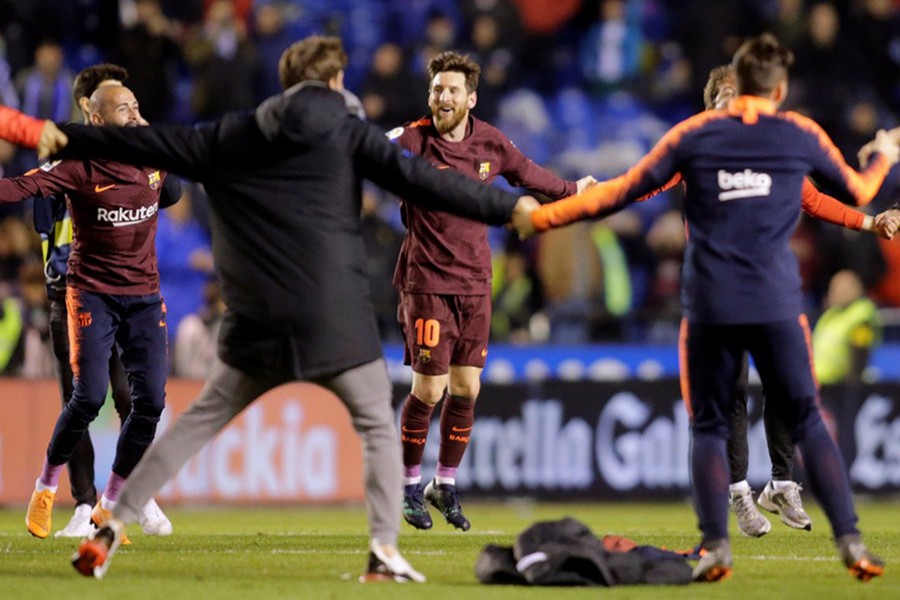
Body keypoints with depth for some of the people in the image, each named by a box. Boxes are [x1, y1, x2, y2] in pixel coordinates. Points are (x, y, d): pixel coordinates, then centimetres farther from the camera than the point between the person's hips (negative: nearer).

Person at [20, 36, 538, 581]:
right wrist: (508, 206, -3)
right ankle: (385, 551, -5)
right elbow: (419, 180, -5)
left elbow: (140, 142, 15)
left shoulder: (228, 139, 11)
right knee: (378, 424, 10)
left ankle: (113, 528, 8)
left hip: (256, 323, 3)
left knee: (199, 421, 13)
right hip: (336, 320, -3)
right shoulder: (347, 133, 3)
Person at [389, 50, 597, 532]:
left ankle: (445, 485, 22)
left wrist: (571, 190, 37)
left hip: (475, 282, 5)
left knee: (466, 389, 5)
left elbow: (526, 173, 23)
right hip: (427, 281, -5)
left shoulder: (490, 143, 4)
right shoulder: (411, 141, -12)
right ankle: (410, 486, 13)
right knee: (427, 390, -6)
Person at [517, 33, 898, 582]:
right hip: (777, 305, 0)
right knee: (808, 423, 6)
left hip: (709, 308, 0)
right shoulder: (801, 135, 8)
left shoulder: (694, 134, 6)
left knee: (709, 429, 9)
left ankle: (717, 547, -4)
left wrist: (540, 218, 16)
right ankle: (851, 542, -3)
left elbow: (621, 193, 7)